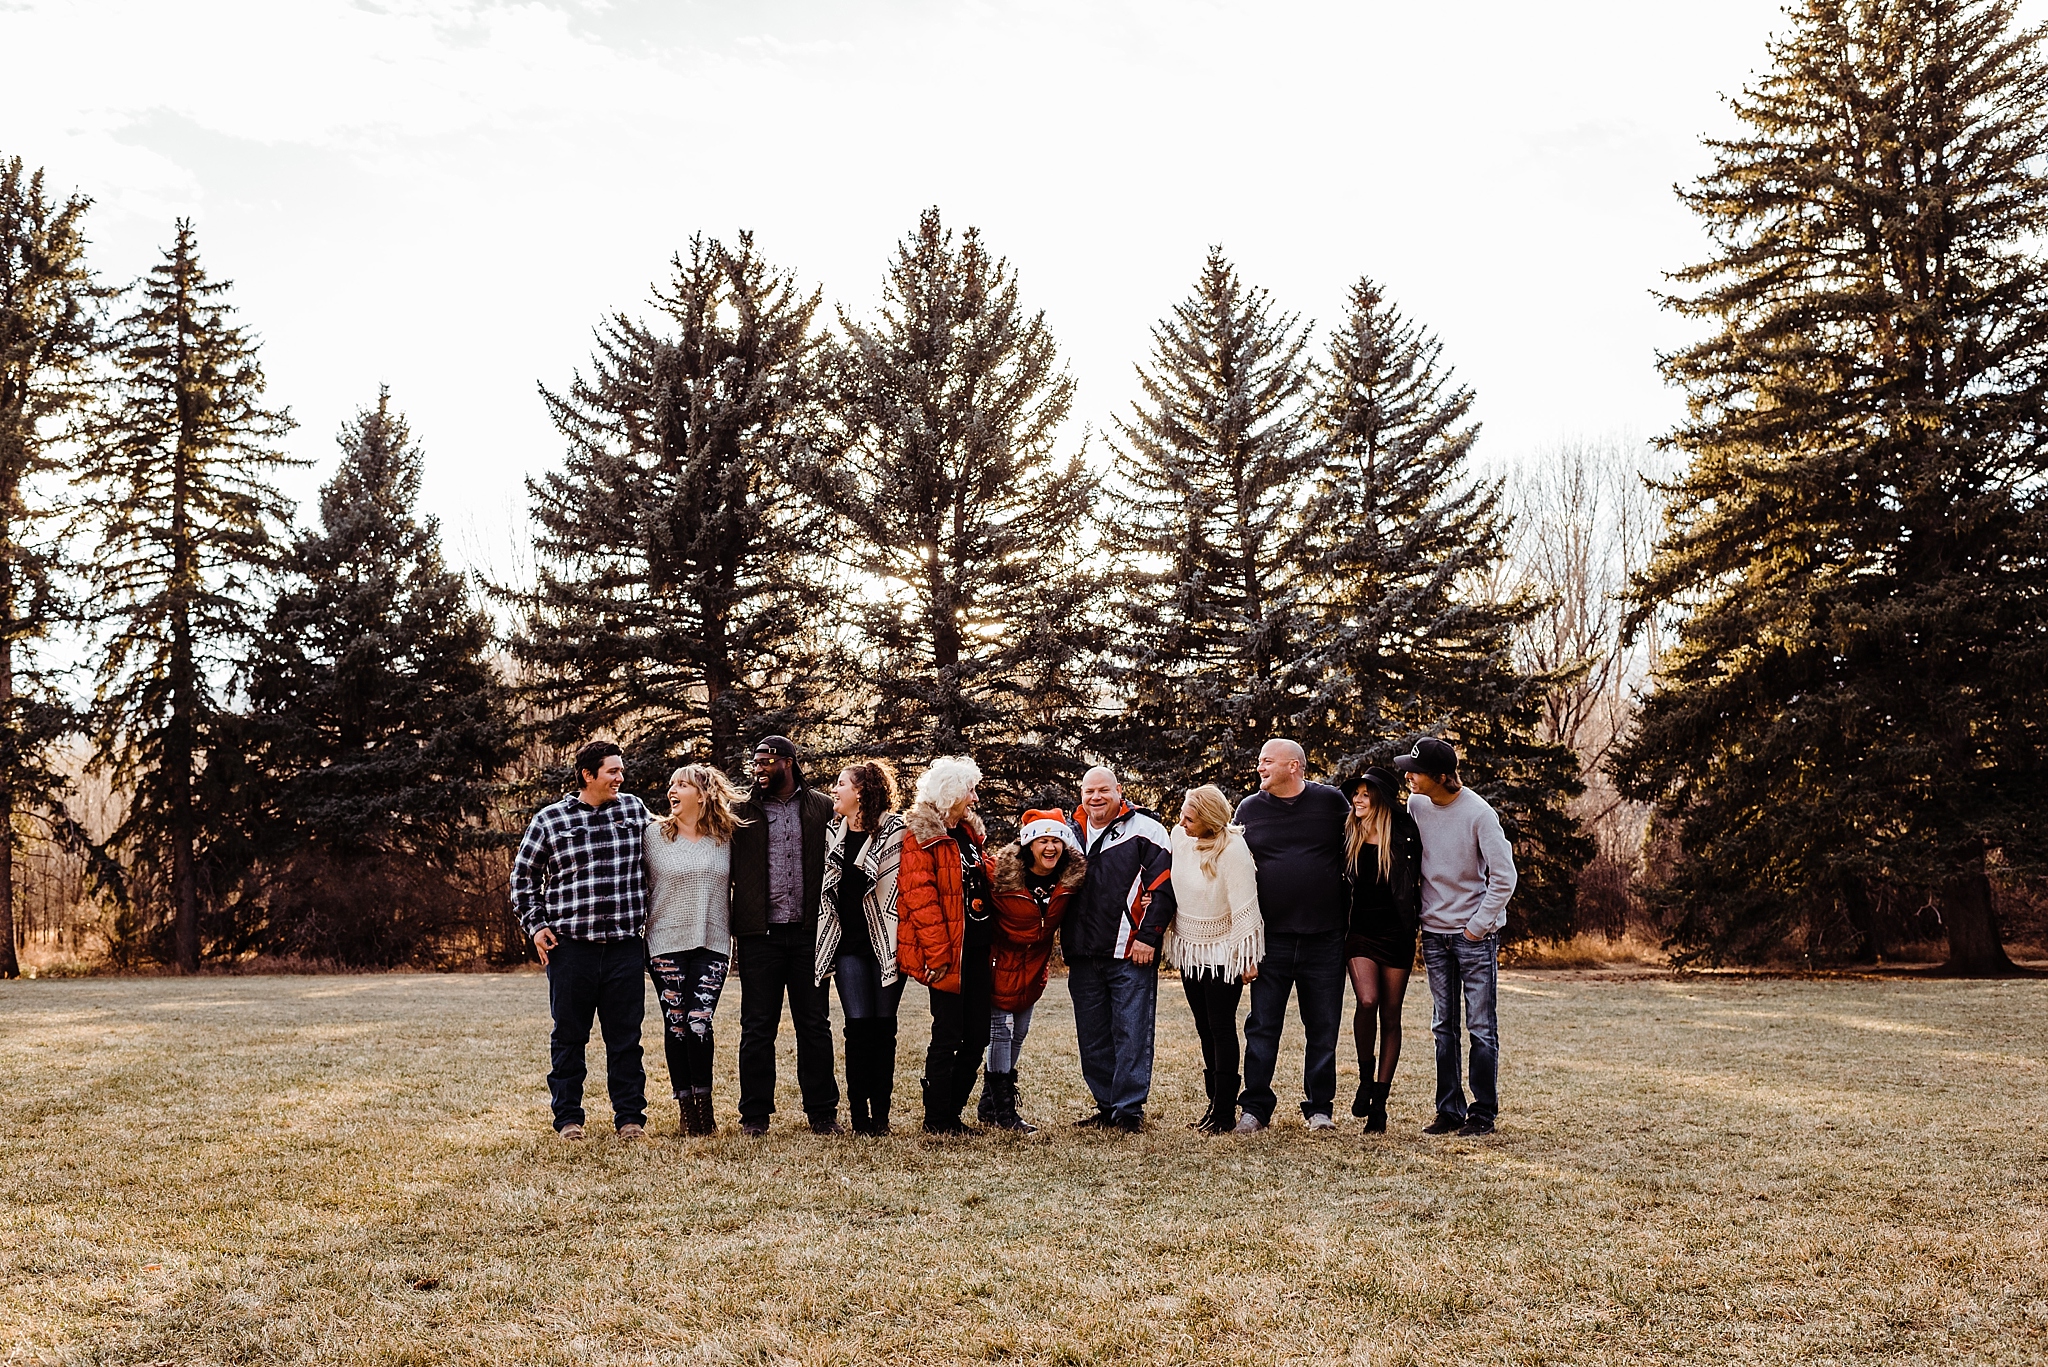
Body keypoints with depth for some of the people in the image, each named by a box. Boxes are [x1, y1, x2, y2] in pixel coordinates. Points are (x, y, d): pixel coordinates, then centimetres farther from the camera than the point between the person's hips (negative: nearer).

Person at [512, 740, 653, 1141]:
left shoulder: (635, 810, 8)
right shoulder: (550, 819, 1)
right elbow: (523, 875, 10)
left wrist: (651, 919, 16)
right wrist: (535, 925, 1)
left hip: (626, 945, 2)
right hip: (571, 944, -1)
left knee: (625, 1036, 5)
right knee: (569, 1035, 6)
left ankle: (630, 1116, 14)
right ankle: (568, 1118, 17)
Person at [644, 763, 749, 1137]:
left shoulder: (726, 837, 4)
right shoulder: (655, 834, 2)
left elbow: (734, 888, 11)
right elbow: (642, 886, 6)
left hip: (712, 944, 0)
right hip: (666, 942, 0)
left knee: (699, 1022, -9)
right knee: (676, 1024, 2)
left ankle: (703, 1102, 4)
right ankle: (686, 1105, 12)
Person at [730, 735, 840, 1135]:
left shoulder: (824, 809, 6)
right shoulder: (743, 812, 7)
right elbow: (727, 869, 6)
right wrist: (734, 924, -3)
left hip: (809, 933, 0)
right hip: (760, 935, 0)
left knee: (815, 1025, 5)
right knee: (757, 1027, 4)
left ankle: (823, 1112, 13)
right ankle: (755, 1114, 12)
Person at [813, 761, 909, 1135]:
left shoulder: (895, 830, -3)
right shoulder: (832, 833, 10)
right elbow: (825, 890, 17)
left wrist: (899, 937, -7)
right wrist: (823, 944, 13)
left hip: (886, 942, -3)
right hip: (848, 943, 3)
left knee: (883, 1027, 0)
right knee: (859, 1026, -4)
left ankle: (881, 1114, 7)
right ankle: (859, 1115, 1)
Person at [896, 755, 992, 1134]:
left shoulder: (970, 832, 17)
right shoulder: (920, 836, -9)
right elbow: (920, 897, -16)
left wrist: (992, 937, 13)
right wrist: (936, 954, -20)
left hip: (976, 947, 8)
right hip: (949, 953, -8)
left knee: (977, 1034, 9)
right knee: (948, 1035, -3)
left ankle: (952, 1111, 19)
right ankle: (937, 1120, 7)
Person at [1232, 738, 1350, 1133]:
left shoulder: (1331, 801, 1)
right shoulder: (1249, 809, 5)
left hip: (1325, 937, -1)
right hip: (1271, 937, 1)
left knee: (1323, 1027, 7)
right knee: (1262, 1027, 4)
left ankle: (1319, 1107, 18)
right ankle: (1255, 1107, 12)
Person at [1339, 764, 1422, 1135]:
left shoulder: (1404, 837, -5)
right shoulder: (1348, 836, 3)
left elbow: (1417, 883, 1)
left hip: (1396, 933, -1)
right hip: (1360, 932, 1)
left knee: (1390, 1016, 4)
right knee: (1367, 1000, -20)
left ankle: (1380, 1101, 11)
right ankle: (1365, 1077, 2)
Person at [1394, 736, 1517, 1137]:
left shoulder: (1479, 814, -16)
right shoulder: (1416, 804, 0)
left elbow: (1504, 877, -13)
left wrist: (1477, 928, -12)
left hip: (1476, 935, -5)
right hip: (1434, 931, 5)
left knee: (1482, 1028, 0)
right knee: (1443, 1027, 9)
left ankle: (1483, 1113, 8)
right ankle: (1449, 1110, 17)